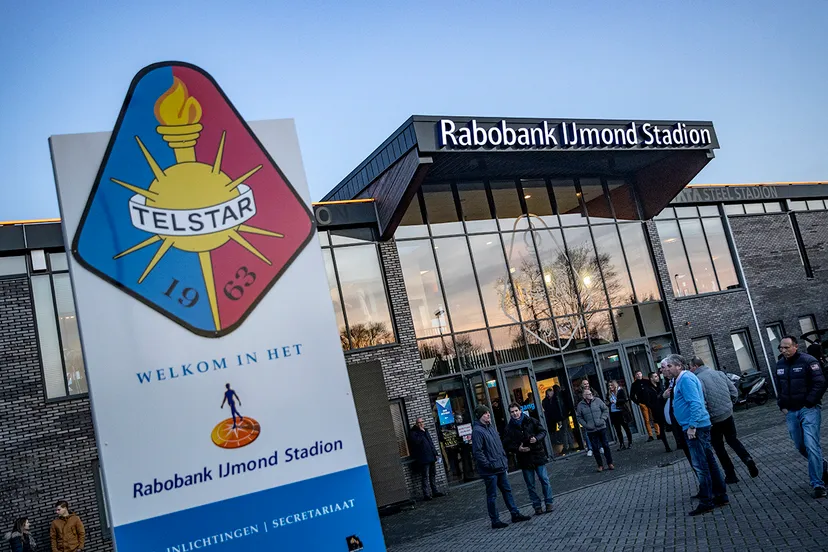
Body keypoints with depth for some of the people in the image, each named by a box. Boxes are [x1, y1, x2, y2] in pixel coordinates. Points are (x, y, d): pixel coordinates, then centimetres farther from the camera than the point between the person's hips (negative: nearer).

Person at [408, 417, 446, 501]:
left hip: (431, 457, 8)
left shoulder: (425, 431, 19)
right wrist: (422, 431, -15)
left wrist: (435, 453, 18)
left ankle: (435, 492, 18)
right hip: (423, 459, -8)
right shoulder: (413, 433, -4)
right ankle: (426, 495, -5)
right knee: (425, 477, -7)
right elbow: (416, 441, -23)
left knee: (433, 475, 11)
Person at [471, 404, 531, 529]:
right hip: (490, 471, -9)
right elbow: (477, 452, -19)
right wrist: (488, 464, -20)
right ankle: (495, 521, 10)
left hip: (500, 467, 9)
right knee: (492, 495, 2)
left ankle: (515, 514, 23)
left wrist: (504, 460, 14)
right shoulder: (477, 431, -15)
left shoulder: (490, 428, 14)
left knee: (507, 490, 14)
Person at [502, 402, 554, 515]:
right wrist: (517, 449, -15)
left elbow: (543, 432, 6)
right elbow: (506, 444, 1)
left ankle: (549, 503, 10)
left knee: (544, 479, 0)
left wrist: (536, 439, -13)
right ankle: (537, 506, 14)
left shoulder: (530, 421, 0)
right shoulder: (509, 428, -1)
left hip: (538, 455, 0)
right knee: (530, 485, 6)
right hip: (524, 459, 0)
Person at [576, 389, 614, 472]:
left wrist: (603, 419, -6)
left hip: (601, 427, 0)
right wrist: (585, 425, -8)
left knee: (606, 446, 6)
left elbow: (606, 409, 5)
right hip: (591, 431, 0)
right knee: (595, 448, 5)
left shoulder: (597, 400, -1)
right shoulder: (580, 405, -2)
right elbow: (579, 417, 4)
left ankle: (610, 463, 19)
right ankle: (600, 465, 15)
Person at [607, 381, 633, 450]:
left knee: (626, 428, 5)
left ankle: (630, 443, 14)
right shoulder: (609, 393, 9)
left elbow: (624, 399, -13)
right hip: (613, 413, 5)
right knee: (618, 430, 7)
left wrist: (616, 402, -21)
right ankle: (622, 445, 13)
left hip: (621, 412, -5)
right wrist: (608, 403, -6)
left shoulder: (621, 390, -5)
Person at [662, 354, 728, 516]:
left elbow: (695, 403, -23)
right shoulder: (683, 378, 16)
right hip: (698, 426, 10)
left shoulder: (686, 379, -16)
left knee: (700, 465, -5)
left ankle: (706, 502, 0)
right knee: (709, 461, 14)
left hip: (695, 427, -10)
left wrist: (692, 426, -24)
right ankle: (721, 496, 21)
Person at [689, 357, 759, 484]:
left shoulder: (697, 379, -18)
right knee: (732, 439, 24)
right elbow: (734, 392, 6)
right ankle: (748, 460, 4)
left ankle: (731, 475, 15)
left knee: (719, 447, 12)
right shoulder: (719, 373, 3)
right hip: (728, 414, 6)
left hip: (714, 419, -5)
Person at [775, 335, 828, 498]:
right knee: (800, 446, 12)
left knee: (811, 445, -13)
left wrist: (809, 403, -17)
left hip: (809, 410, -6)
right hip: (791, 412, 7)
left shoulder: (808, 361, -11)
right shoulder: (780, 364, 9)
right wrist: (782, 406, 10)